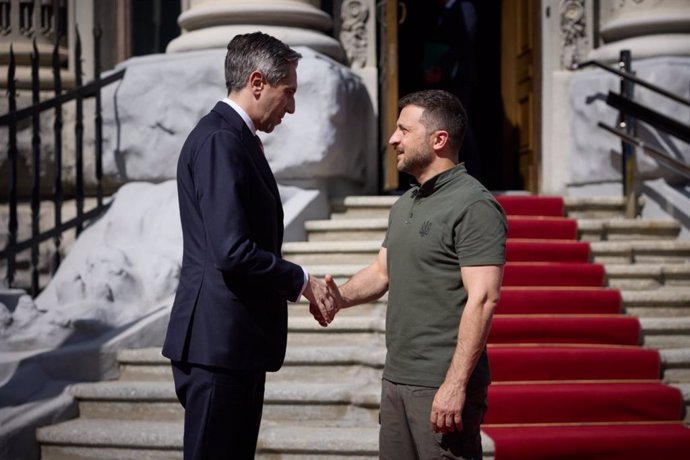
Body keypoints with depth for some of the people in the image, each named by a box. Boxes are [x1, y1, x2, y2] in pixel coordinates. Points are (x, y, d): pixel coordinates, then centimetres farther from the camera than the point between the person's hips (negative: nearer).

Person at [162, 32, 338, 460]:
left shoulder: (234, 138, 16)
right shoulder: (221, 141, -16)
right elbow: (233, 252, -23)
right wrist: (301, 280, -11)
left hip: (230, 342, 10)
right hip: (219, 340, -10)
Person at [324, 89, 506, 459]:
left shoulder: (474, 206, -12)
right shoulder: (404, 205, 15)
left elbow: (483, 299, -19)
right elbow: (381, 271, 21)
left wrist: (456, 385, -23)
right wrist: (341, 297, -1)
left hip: (442, 385, -8)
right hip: (396, 378, 8)